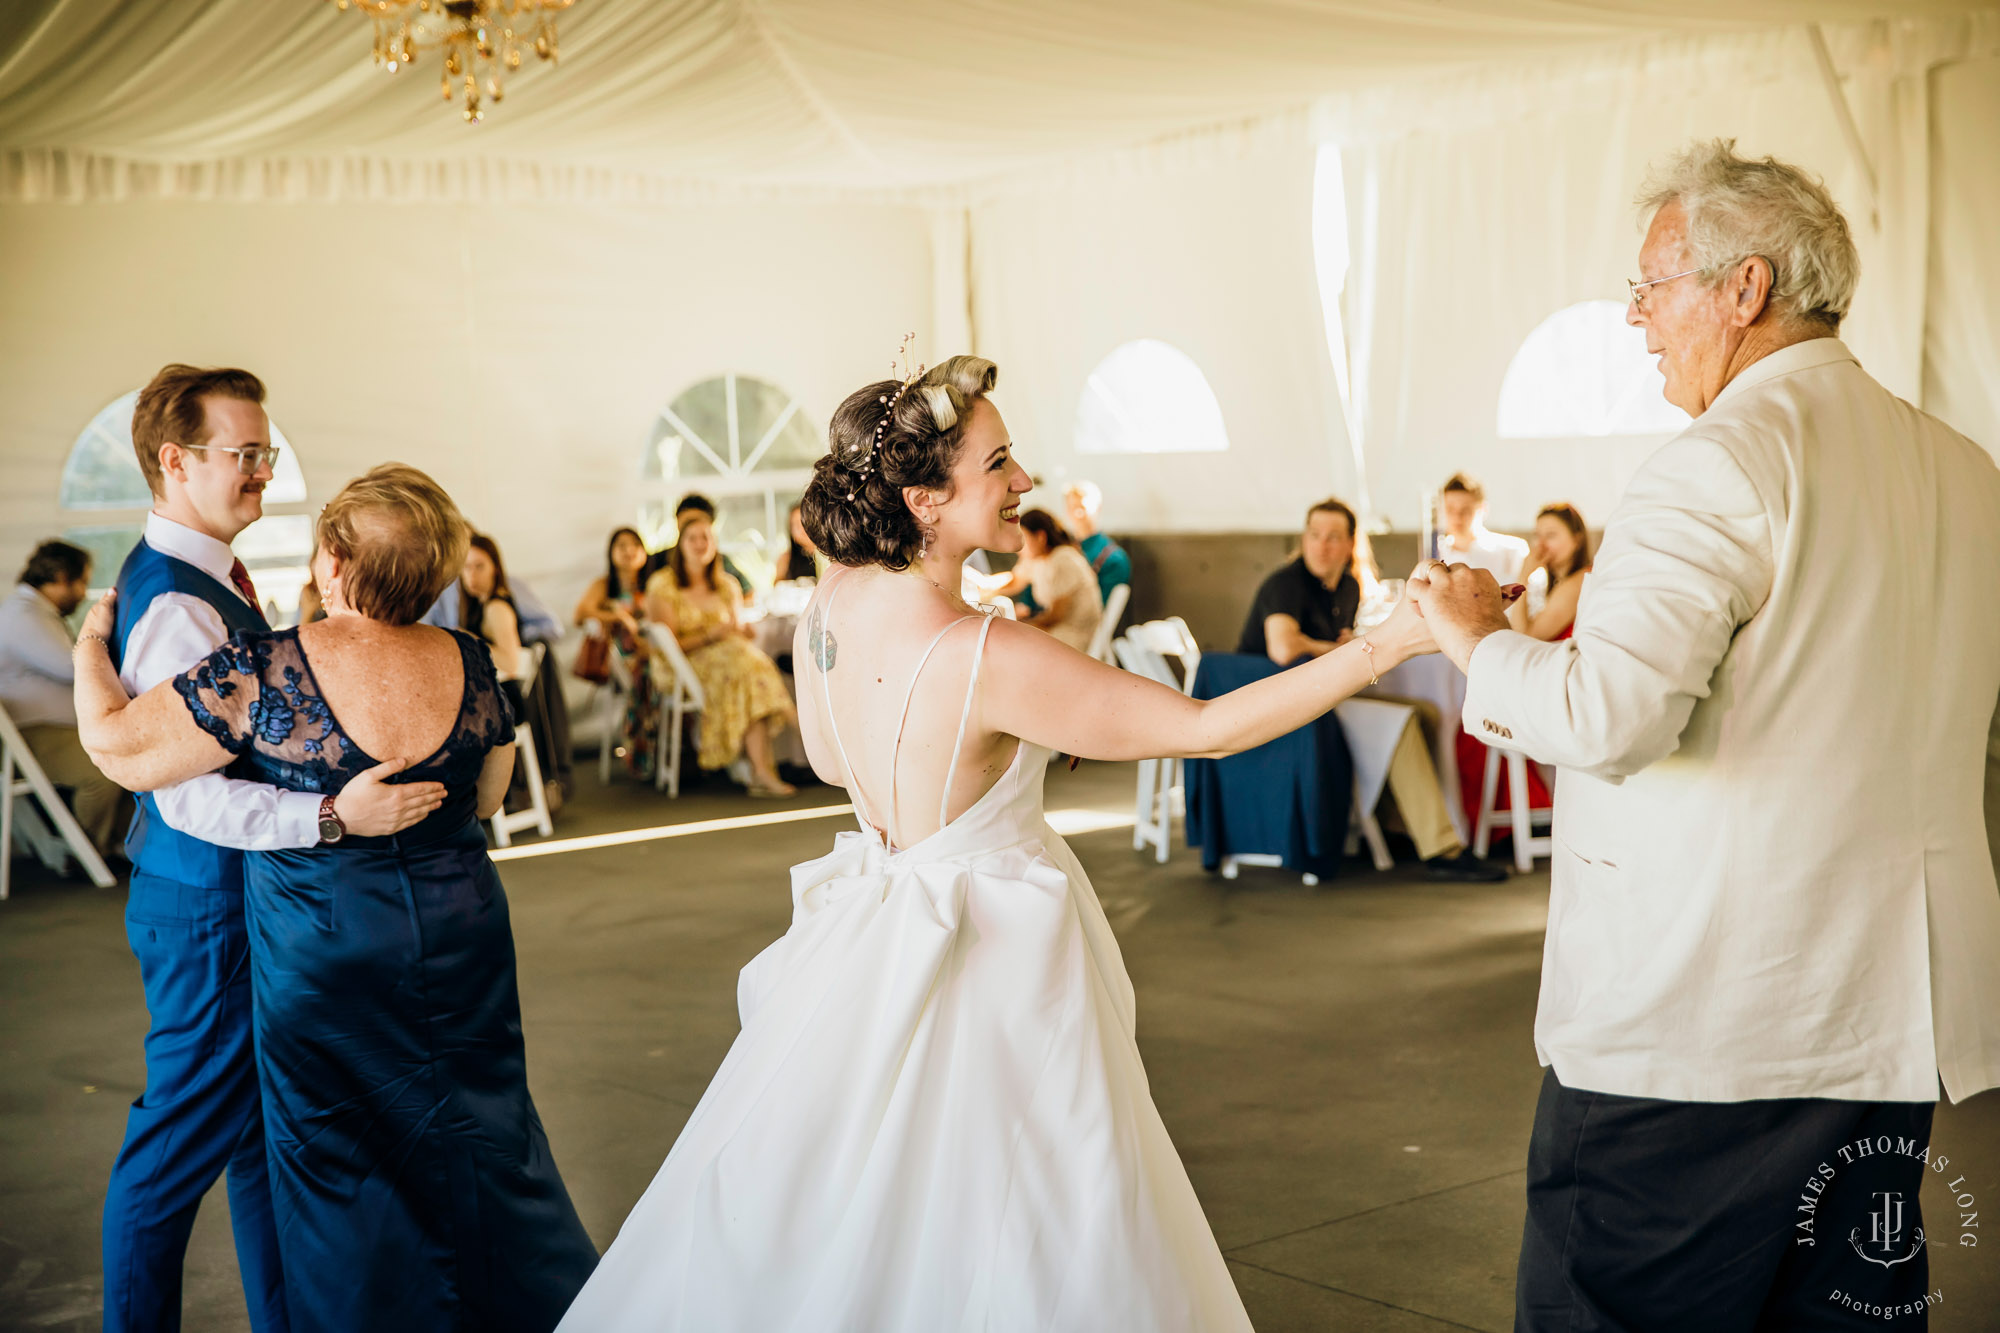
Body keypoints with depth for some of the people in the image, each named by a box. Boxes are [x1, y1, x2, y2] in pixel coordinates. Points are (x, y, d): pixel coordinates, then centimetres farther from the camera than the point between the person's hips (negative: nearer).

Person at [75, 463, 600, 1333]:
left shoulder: (263, 671, -19)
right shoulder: (468, 663, -6)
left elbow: (116, 745, -12)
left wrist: (93, 641, 5)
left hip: (325, 953, -4)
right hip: (461, 929, 4)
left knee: (343, 1159, 12)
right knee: (484, 1135, 18)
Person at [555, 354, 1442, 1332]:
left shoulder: (828, 605, -5)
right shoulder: (984, 657, -28)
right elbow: (1205, 728, -24)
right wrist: (1389, 645, -21)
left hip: (870, 946, 8)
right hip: (993, 956, -8)